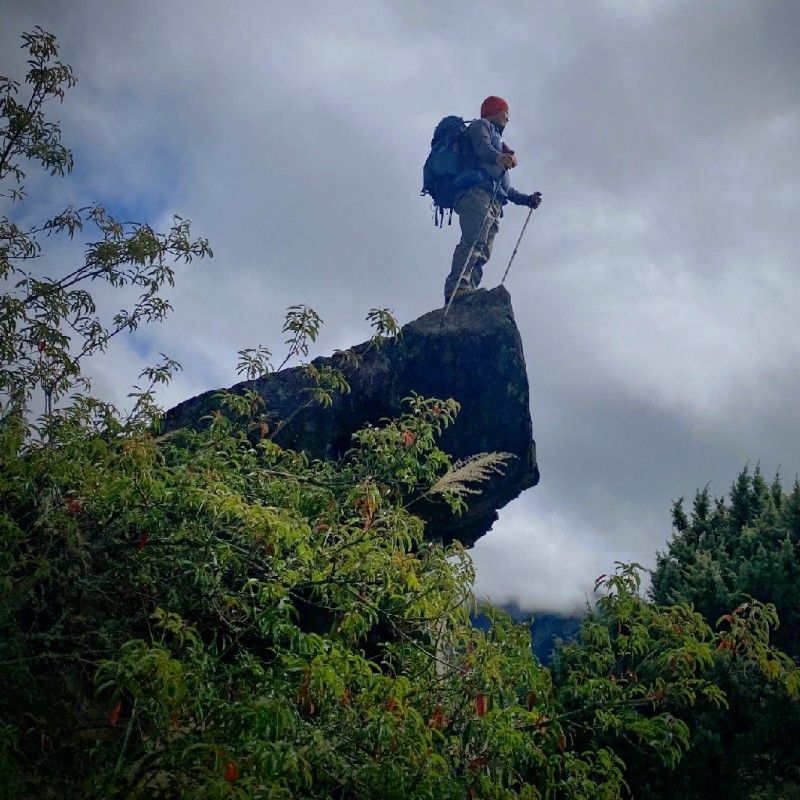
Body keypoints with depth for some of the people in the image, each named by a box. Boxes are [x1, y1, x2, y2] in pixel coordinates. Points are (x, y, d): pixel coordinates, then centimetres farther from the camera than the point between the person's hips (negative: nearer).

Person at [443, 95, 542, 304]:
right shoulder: (480, 125, 18)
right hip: (477, 191, -9)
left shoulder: (496, 139, 43)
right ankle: (457, 287, -42)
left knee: (481, 254, -8)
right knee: (475, 239, -28)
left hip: (494, 202, 9)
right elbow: (482, 146, -8)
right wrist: (498, 156, -29)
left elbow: (506, 188, 39)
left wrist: (528, 199, 29)